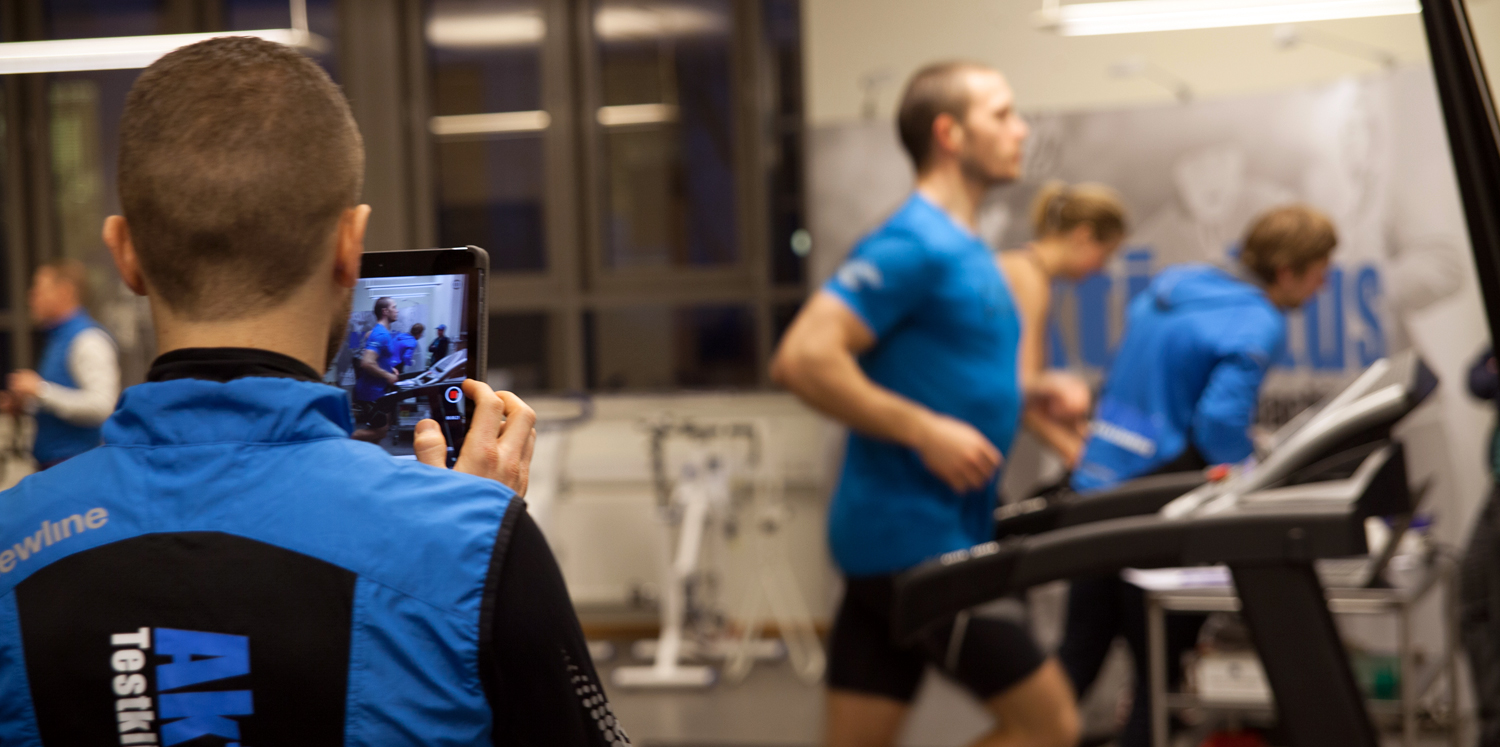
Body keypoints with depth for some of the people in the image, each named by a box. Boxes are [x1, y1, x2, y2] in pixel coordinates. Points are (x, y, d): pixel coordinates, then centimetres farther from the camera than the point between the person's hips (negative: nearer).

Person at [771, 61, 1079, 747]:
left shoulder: (965, 251, 16)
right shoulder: (915, 246, -14)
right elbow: (803, 359, -23)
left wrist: (1032, 394, 12)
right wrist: (927, 431, -23)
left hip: (890, 537, 9)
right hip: (915, 540, -9)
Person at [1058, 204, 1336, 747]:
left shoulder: (1173, 281, 11)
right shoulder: (1260, 326, -15)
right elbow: (1221, 422, -24)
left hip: (1094, 486, 8)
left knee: (1078, 656, 16)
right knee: (1164, 669, 5)